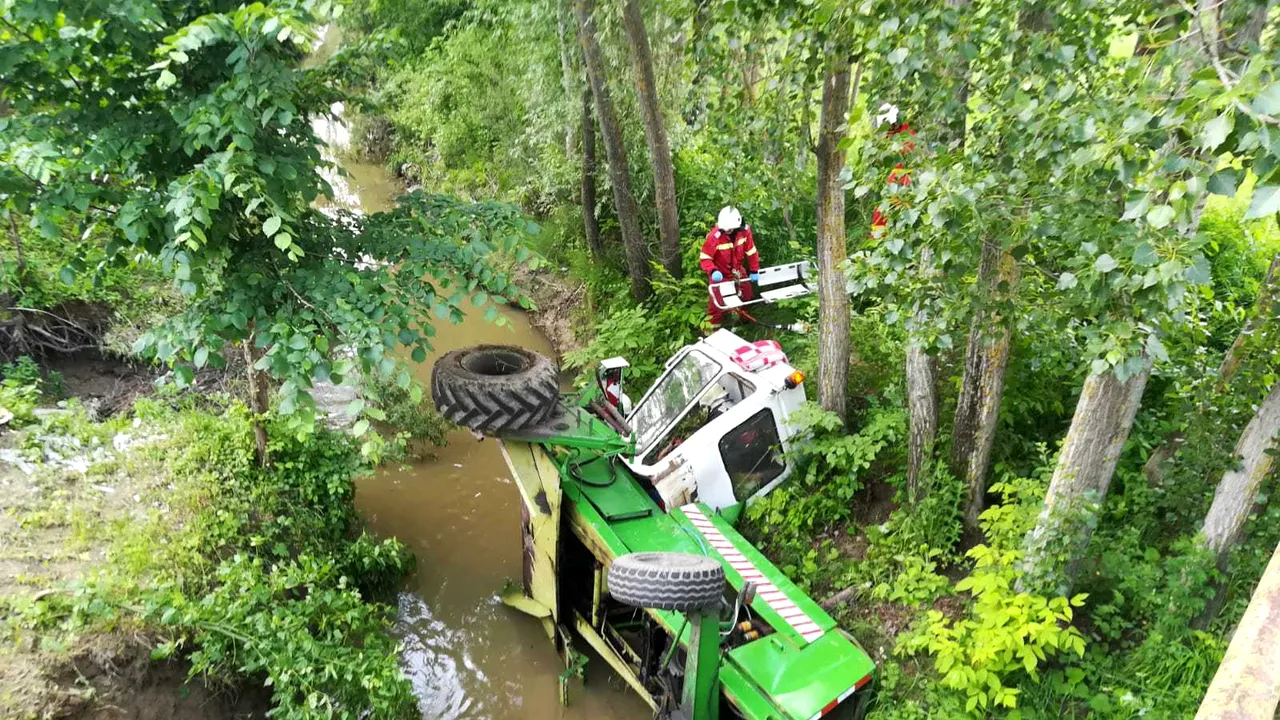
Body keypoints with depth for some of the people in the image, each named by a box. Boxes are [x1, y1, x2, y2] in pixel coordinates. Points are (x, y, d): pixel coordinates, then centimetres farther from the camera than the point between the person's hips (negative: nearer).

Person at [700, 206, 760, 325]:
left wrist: (754, 271, 1)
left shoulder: (744, 231, -18)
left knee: (746, 296, 24)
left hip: (738, 272, 5)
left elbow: (751, 251, -4)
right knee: (717, 302, 3)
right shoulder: (714, 237, -31)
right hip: (720, 275, -5)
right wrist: (713, 271, -41)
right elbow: (705, 258, -24)